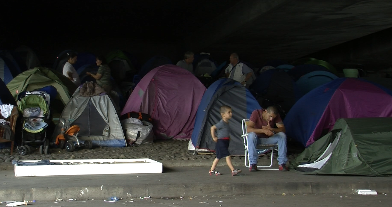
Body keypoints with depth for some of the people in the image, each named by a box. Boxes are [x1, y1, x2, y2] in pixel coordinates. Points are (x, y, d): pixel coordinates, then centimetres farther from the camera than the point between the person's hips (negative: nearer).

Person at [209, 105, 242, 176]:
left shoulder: (226, 123, 12)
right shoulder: (222, 123, -18)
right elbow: (212, 128, -23)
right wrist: (214, 137, -17)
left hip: (225, 142, 10)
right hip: (221, 142, -10)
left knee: (218, 157, 15)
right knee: (228, 156, -14)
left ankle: (212, 170, 23)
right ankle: (233, 170, -17)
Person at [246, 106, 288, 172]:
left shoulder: (276, 116, -11)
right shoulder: (256, 113, -21)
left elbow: (283, 129, -16)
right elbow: (248, 129, -31)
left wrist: (271, 129, -35)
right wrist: (263, 130, -45)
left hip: (269, 139, 3)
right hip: (257, 139, -3)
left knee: (282, 135, -24)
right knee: (251, 135, -37)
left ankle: (282, 163, -20)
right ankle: (253, 164, -32)